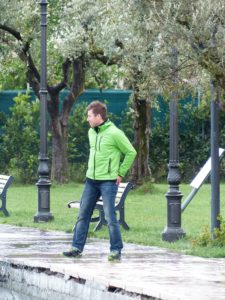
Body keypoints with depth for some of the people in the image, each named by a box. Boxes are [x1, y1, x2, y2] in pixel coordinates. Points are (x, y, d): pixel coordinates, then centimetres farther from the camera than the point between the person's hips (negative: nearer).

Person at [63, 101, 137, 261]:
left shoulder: (114, 133, -13)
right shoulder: (91, 132, 9)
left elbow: (131, 152, -8)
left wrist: (121, 173, -6)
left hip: (108, 181, -7)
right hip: (91, 180, 7)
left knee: (110, 217, -7)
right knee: (83, 214, 7)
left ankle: (116, 250, 0)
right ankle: (77, 248, 13)